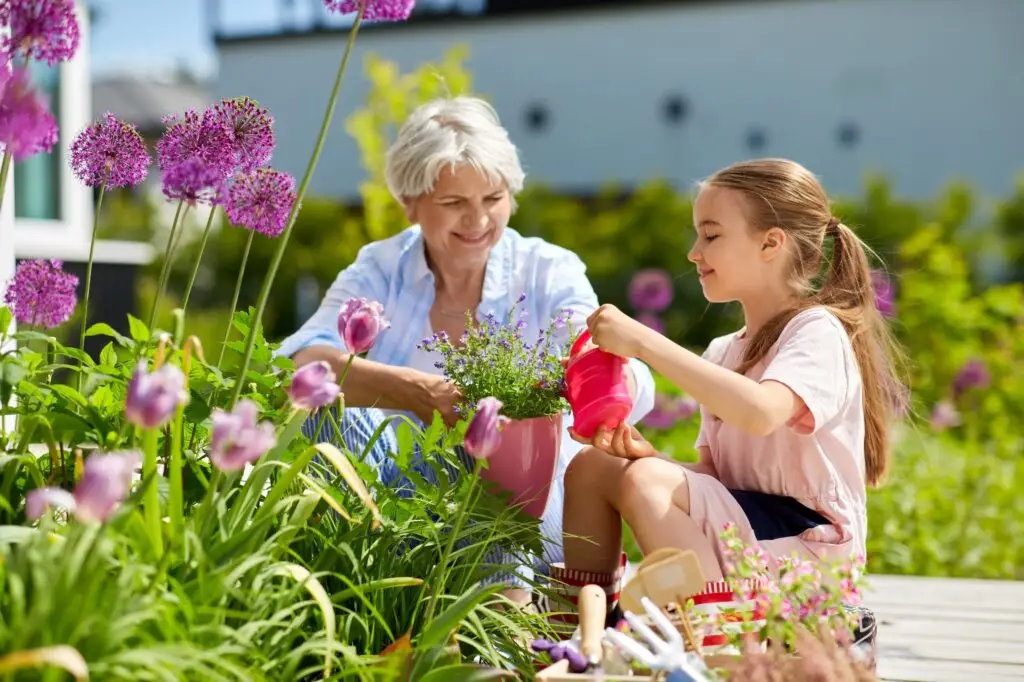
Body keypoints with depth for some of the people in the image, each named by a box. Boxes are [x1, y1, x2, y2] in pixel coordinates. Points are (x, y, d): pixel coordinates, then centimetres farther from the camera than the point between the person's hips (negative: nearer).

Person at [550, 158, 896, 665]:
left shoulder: (819, 333, -11)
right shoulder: (722, 353, 15)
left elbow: (759, 412, -33)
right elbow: (710, 474, 11)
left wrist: (645, 342, -30)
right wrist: (647, 454, -9)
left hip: (806, 552, -8)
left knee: (644, 481, -26)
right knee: (591, 466, -2)